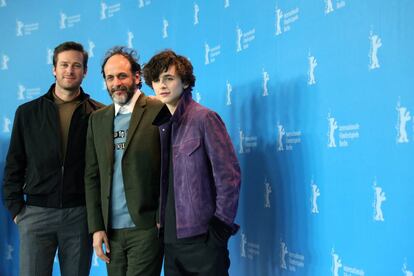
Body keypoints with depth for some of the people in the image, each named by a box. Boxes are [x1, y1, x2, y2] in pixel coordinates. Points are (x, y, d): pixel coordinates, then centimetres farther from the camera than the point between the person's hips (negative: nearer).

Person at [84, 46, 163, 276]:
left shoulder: (159, 111, -5)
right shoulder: (97, 119, 11)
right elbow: (91, 176, 10)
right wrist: (96, 227, 5)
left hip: (146, 227, -5)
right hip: (111, 229, 5)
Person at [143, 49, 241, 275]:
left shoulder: (204, 118, -7)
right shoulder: (161, 125, 11)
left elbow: (228, 175, -11)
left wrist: (221, 225, -13)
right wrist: (161, 222, 6)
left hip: (202, 237, -6)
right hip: (171, 239, 6)